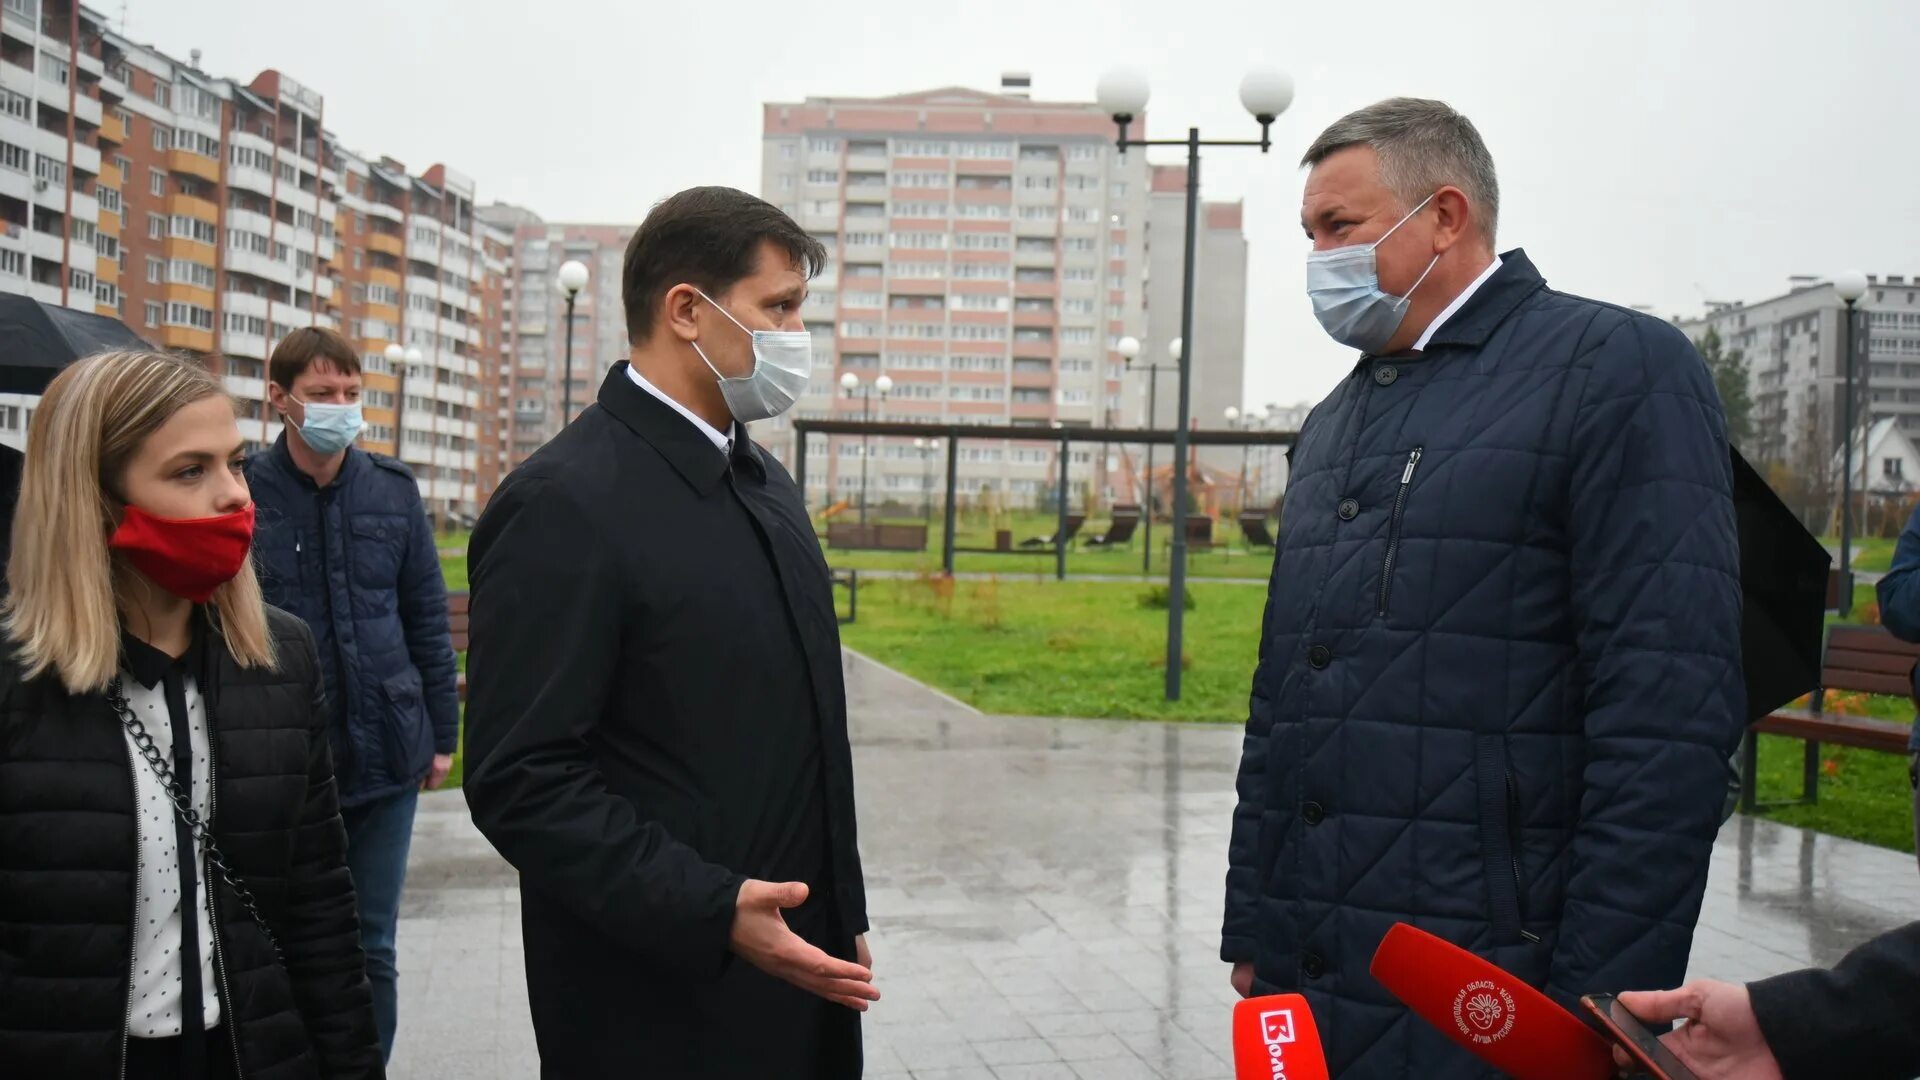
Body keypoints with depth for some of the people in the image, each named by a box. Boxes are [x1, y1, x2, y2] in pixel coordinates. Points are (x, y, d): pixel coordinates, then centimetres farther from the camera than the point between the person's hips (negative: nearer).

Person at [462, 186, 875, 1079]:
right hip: (663, 1004, -7)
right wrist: (713, 913, -26)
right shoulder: (564, 502, -16)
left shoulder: (764, 480, 10)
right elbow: (520, 779, -20)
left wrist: (842, 921, 13)